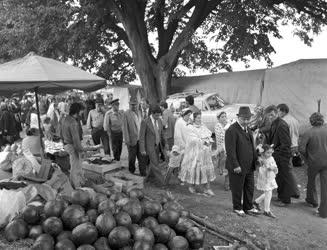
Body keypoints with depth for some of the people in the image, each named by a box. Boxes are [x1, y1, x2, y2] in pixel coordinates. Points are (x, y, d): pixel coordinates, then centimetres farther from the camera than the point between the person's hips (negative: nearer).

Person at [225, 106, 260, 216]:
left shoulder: (248, 129, 11)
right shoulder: (232, 130, -18)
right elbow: (230, 150, -21)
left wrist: (255, 160, 16)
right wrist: (235, 165, -22)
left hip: (249, 166, 8)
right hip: (238, 167, -8)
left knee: (250, 188, 17)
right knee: (237, 189, 8)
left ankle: (248, 207, 33)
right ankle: (237, 208, 27)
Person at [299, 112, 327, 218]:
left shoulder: (308, 133, -15)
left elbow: (301, 148, -18)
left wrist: (307, 157, -1)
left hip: (314, 161, -2)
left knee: (311, 180, 24)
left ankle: (312, 200, 43)